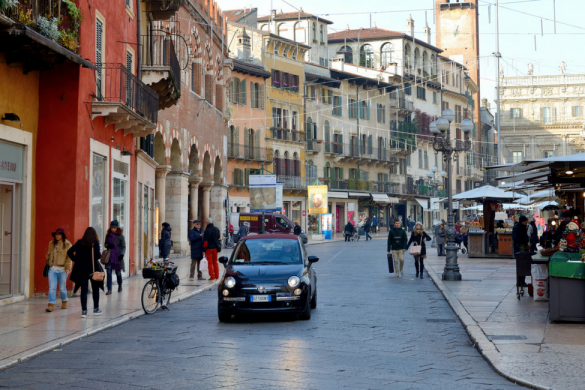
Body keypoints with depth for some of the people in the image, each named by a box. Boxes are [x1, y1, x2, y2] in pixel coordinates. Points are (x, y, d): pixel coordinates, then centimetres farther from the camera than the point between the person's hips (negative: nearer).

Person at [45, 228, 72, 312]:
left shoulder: (67, 244, -1)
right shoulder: (51, 243, 14)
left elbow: (69, 257, -5)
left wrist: (67, 267, -15)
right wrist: (48, 254, 2)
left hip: (62, 269, -3)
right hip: (52, 269, 3)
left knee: (62, 288, 6)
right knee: (52, 288, -7)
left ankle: (64, 302, 30)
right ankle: (51, 305, -9)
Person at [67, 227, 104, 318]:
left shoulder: (79, 243, 5)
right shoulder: (95, 242, -6)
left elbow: (69, 252, 1)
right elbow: (98, 255, -15)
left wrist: (76, 260, 8)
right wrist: (100, 254, 6)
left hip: (81, 269, 2)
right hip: (93, 269, -2)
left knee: (83, 290, 4)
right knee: (95, 289, 13)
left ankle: (84, 310, -1)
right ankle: (96, 309, 19)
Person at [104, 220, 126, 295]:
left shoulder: (120, 236, -5)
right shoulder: (108, 235, 6)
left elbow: (123, 247, -5)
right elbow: (105, 244, 16)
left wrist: (122, 254, -20)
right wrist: (108, 245, -7)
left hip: (117, 257, -3)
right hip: (109, 257, 3)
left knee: (118, 272, 10)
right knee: (109, 272, -6)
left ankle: (120, 286, 36)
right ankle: (109, 290, -5)